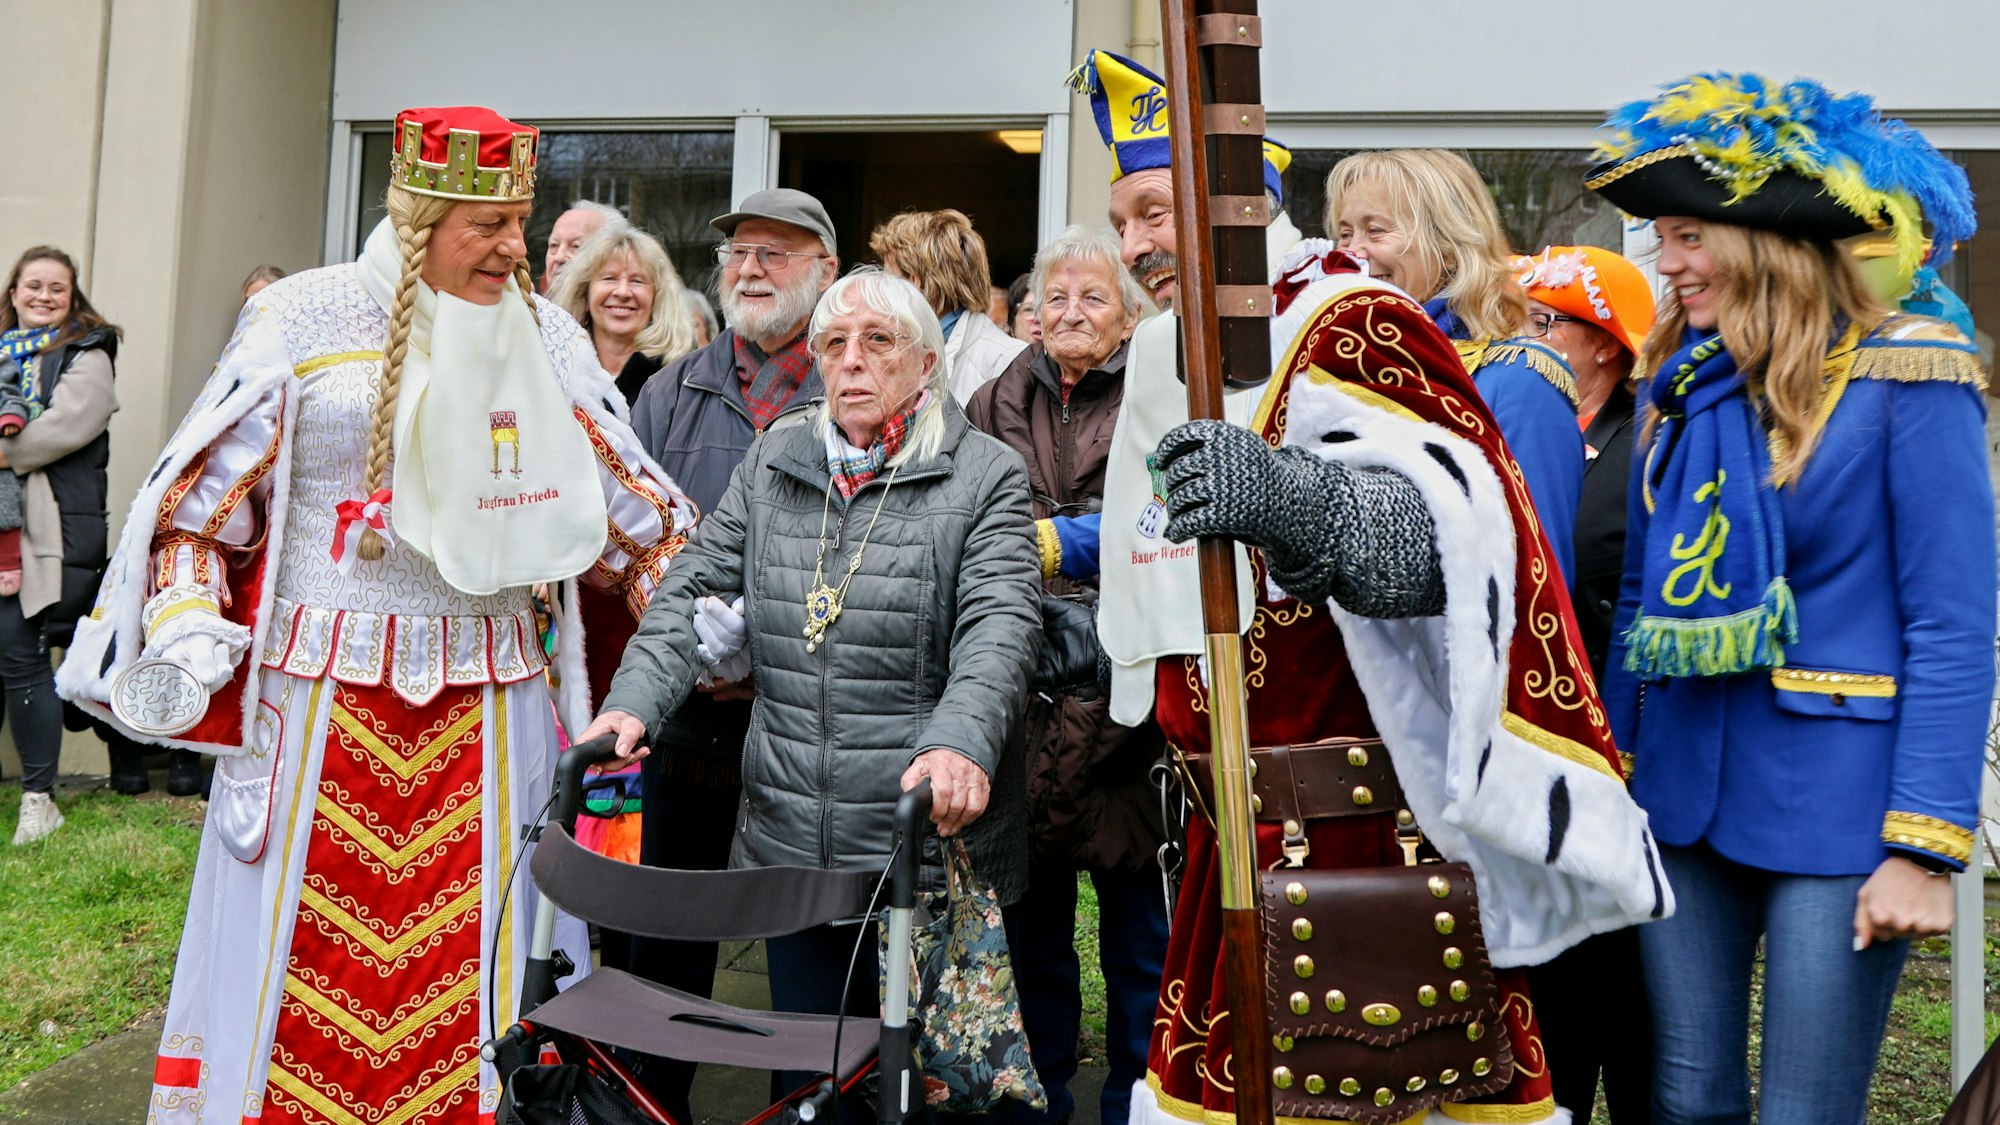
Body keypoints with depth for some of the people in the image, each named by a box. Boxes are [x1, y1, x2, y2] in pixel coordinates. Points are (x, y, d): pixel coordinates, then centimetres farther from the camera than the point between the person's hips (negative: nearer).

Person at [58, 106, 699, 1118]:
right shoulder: (306, 317, 0)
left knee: (467, 948, 6)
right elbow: (207, 489, 1)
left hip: (489, 710, 2)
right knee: (305, 951, 5)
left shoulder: (547, 337, 8)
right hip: (321, 699, -2)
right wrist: (185, 625, -11)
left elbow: (621, 503, 11)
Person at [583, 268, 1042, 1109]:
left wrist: (960, 743, -34)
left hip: (932, 837, -4)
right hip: (789, 844, 4)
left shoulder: (985, 478, -3)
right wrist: (633, 702, -8)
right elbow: (694, 589, 9)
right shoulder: (771, 465, 11)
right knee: (803, 1070, 15)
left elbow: (999, 625, -16)